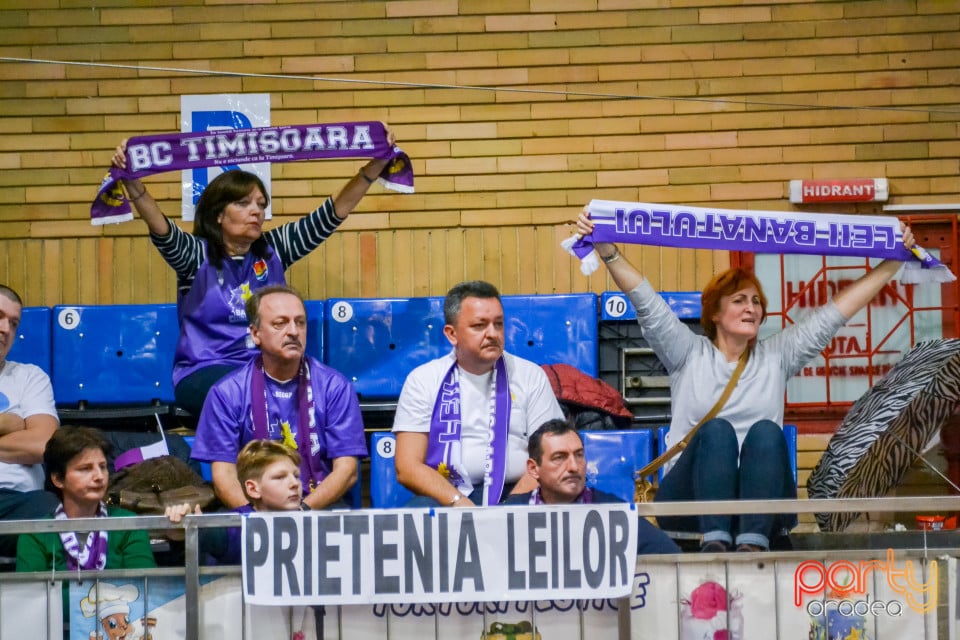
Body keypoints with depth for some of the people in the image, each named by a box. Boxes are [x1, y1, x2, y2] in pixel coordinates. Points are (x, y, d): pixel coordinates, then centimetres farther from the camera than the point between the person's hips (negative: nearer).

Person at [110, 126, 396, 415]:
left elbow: (333, 213, 7)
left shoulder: (273, 249, 11)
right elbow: (162, 230, -19)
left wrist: (377, 164, -3)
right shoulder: (196, 255, 1)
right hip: (205, 374, -3)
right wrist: (131, 182, -38)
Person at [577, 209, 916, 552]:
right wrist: (605, 248, -10)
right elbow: (644, 299, 2)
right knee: (716, 430, -29)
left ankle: (753, 541, -44)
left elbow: (835, 312, 14)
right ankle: (715, 538, -45)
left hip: (761, 503, 1)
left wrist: (893, 262, 10)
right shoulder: (689, 353, 12)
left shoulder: (777, 356, 17)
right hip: (690, 498, -1)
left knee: (766, 432, -27)